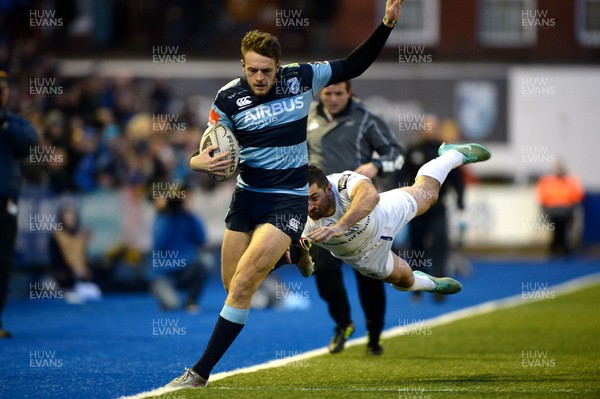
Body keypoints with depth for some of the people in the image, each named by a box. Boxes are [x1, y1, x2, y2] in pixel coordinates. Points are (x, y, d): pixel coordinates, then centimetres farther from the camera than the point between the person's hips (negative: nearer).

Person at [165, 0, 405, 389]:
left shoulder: (301, 78, -7)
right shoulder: (228, 98, -7)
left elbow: (352, 66, 6)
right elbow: (209, 151, 1)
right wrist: (198, 162, -23)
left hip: (289, 200, -3)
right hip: (247, 196, 3)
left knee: (242, 287, -16)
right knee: (233, 289, 9)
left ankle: (201, 373, -11)